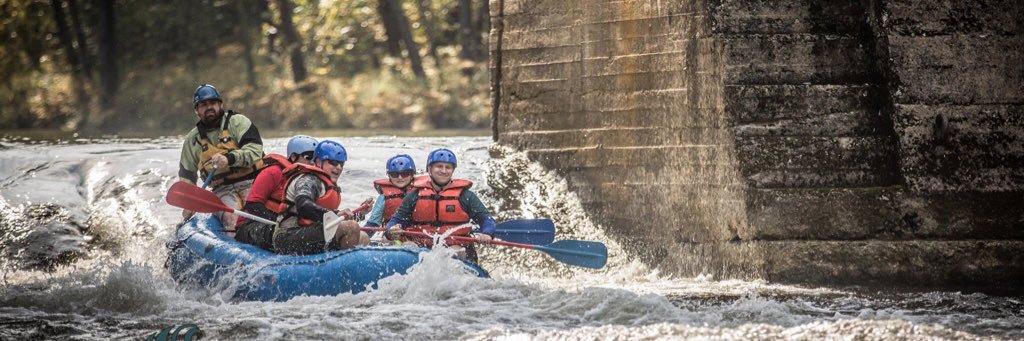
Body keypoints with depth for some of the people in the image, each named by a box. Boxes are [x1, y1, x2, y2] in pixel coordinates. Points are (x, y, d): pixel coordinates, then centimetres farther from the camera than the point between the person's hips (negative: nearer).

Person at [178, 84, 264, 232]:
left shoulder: (238, 122, 5)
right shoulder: (192, 140, 17)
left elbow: (255, 150, -9)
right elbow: (186, 177, 25)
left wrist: (229, 158, -25)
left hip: (252, 182, -2)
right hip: (222, 190, 2)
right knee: (231, 217, -31)